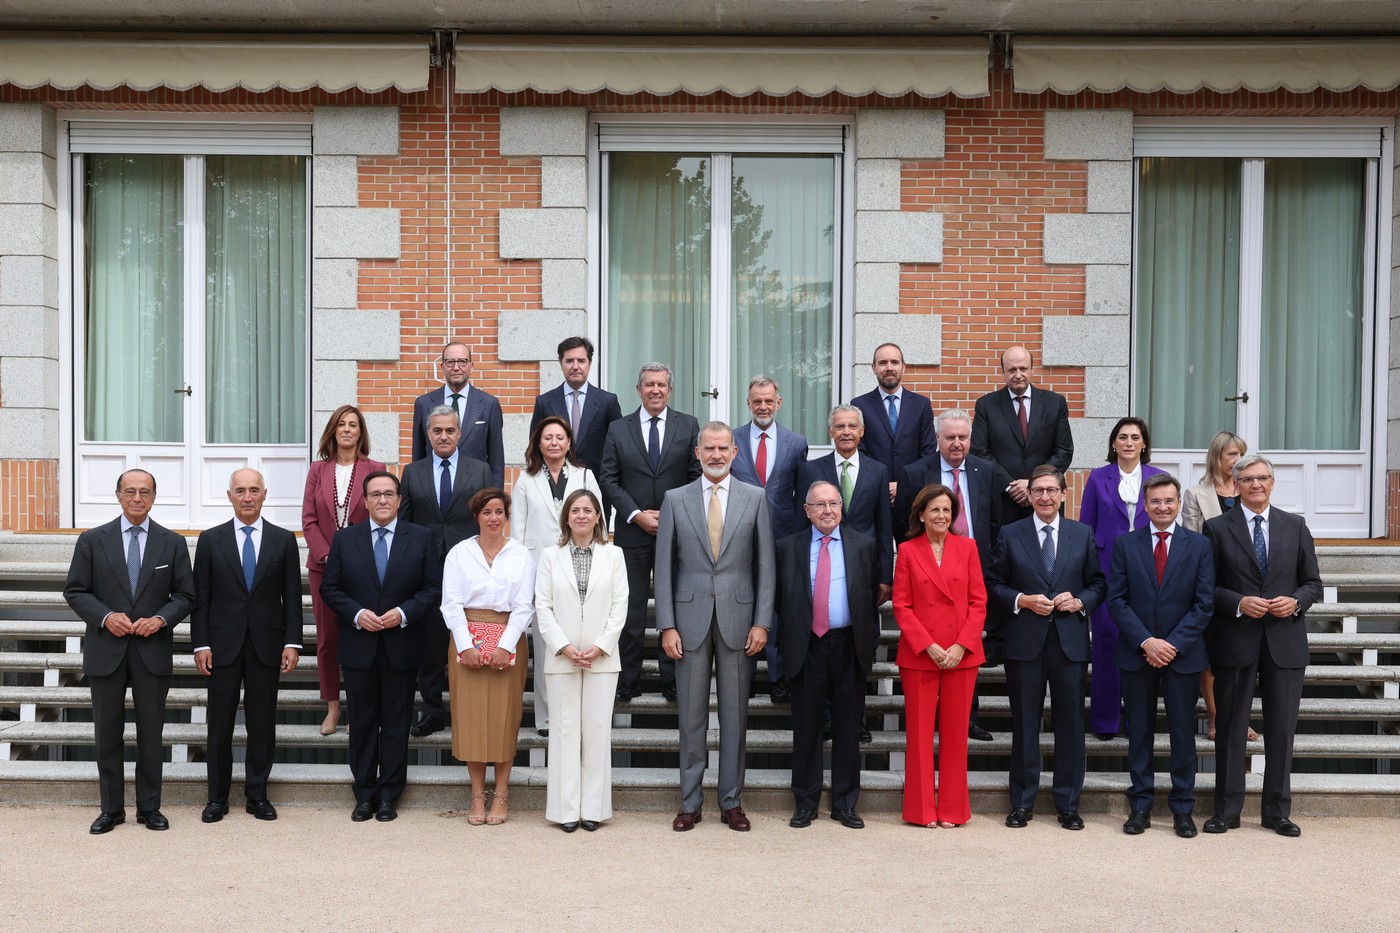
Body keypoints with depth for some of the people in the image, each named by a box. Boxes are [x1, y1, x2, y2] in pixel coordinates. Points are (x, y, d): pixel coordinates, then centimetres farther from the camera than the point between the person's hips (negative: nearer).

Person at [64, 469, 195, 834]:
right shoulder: (92, 540, 2)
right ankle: (111, 808, 19)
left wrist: (161, 619, -12)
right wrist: (105, 617, -13)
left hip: (152, 650, 0)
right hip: (106, 650, 0)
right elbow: (74, 591, 2)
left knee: (151, 732, 6)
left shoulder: (172, 543, 3)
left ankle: (149, 807, 18)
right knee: (107, 732, 7)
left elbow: (185, 595, 5)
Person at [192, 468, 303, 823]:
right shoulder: (210, 539, 3)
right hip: (223, 644, 0)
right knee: (220, 724, 5)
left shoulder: (284, 540, 4)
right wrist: (200, 644, -4)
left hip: (266, 645, 0)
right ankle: (217, 798, 16)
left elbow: (292, 597, 3)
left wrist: (292, 642, -4)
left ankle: (258, 795, 17)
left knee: (263, 724, 6)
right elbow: (200, 597, 2)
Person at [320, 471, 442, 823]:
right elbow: (330, 588, 3)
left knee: (396, 724, 6)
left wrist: (404, 613, -15)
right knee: (362, 723, 8)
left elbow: (433, 588, 0)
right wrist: (357, 613, -12)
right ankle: (364, 795, 17)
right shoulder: (345, 539, 4)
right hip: (359, 648, 1)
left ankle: (389, 796, 15)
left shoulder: (421, 538, 1)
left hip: (401, 648, -1)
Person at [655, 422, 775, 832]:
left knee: (735, 713, 7)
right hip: (691, 620, 0)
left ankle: (731, 802, 17)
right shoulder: (675, 499, 5)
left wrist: (762, 622, -4)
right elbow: (664, 567, 3)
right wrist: (667, 625, -3)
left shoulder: (755, 498, 4)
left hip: (738, 619, 0)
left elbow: (765, 564, 3)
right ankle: (689, 803, 16)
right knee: (691, 715, 6)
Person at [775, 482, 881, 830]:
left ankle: (845, 803, 17)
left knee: (848, 727, 6)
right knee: (806, 727, 5)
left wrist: (870, 641, 1)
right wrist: (785, 642, 1)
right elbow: (779, 600, 6)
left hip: (849, 646, 1)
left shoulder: (863, 545, 5)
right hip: (806, 646, 0)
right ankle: (805, 802, 16)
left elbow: (872, 596, 6)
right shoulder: (788, 547, 3)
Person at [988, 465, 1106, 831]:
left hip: (1070, 642, 1)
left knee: (1070, 724, 6)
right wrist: (1022, 600, -12)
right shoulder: (1010, 534, 3)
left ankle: (1068, 804, 17)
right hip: (1025, 641, -1)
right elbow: (995, 584, 4)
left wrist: (1080, 602, -9)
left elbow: (1098, 583, 10)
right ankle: (1022, 802, 16)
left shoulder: (1083, 534, 7)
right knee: (1025, 724, 6)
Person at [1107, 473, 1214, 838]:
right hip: (1136, 653, 1)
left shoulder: (1199, 545, 2)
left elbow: (1204, 603, -2)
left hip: (1182, 654, 0)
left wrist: (1173, 644, -11)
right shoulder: (1125, 544, 3)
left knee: (1183, 732, 5)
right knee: (1139, 732, 7)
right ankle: (1140, 806, 15)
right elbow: (1116, 599, -2)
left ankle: (1182, 809, 15)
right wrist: (1145, 641, -12)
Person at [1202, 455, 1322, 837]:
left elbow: (1313, 583, 9)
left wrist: (1296, 601, -10)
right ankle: (1227, 810, 16)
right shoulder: (1217, 528, 0)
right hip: (1235, 640, -2)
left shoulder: (1295, 526, 7)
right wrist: (1239, 603, -16)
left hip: (1285, 641, 2)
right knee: (1231, 728, 6)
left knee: (1282, 729, 7)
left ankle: (1277, 811, 20)